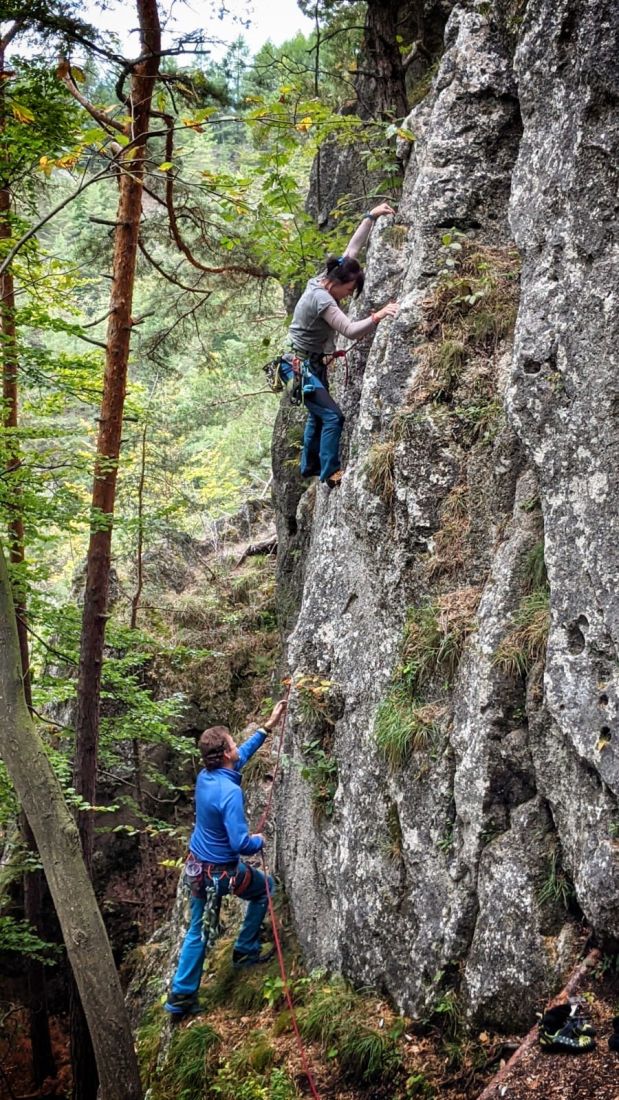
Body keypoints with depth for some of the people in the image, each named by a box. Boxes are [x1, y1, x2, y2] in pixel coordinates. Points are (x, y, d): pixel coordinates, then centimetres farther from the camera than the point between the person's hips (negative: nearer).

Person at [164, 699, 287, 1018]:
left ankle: (181, 995, 16)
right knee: (265, 888, 23)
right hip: (222, 871, -7)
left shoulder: (205, 776, -4)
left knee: (198, 931, 16)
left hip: (198, 867, 7)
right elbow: (240, 843, -32)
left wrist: (267, 727, 17)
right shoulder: (229, 792, -29)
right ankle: (246, 950, 27)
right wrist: (259, 841, -10)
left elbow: (240, 757, 15)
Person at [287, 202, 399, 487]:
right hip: (300, 366, -10)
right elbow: (350, 331, -37)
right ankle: (330, 473, -11)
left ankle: (310, 466, 33)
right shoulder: (320, 298, -28)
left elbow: (353, 248, 6)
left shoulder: (328, 279, -2)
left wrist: (371, 216, 2)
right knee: (332, 417, -14)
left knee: (317, 415, 20)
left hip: (312, 363, 10)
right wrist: (377, 317, -50)